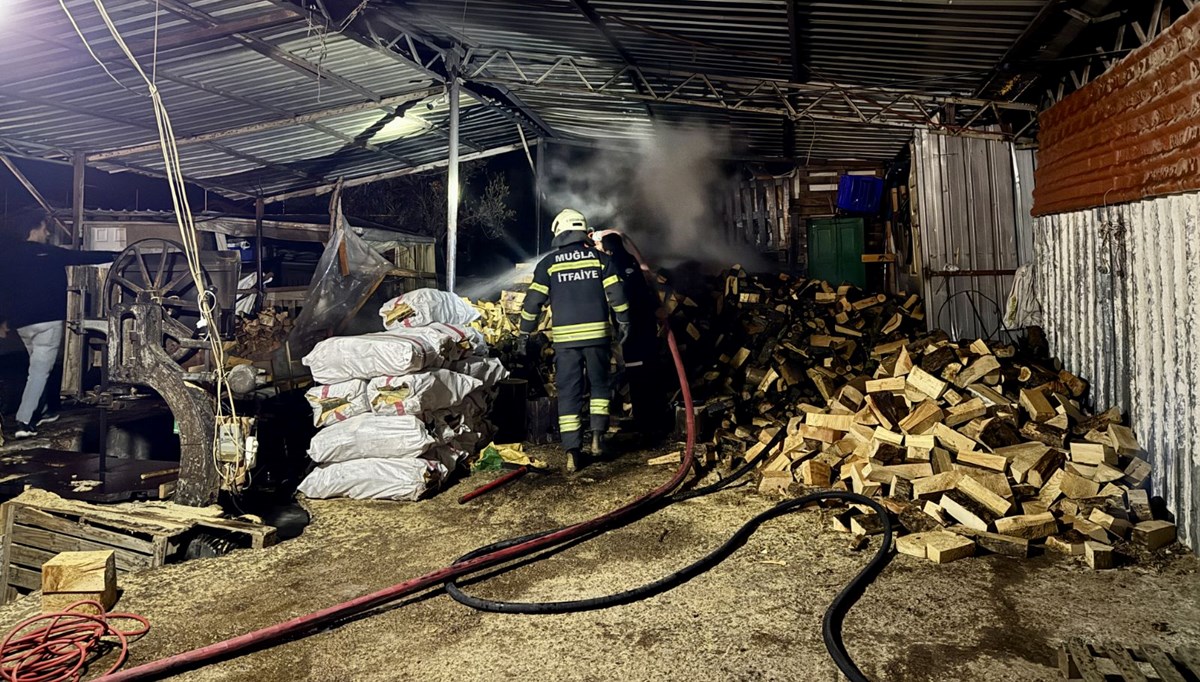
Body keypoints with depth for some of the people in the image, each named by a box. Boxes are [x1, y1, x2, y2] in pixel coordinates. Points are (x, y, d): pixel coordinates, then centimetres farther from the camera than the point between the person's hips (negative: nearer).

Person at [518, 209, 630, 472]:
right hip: (597, 332, 1)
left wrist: (524, 333, 10)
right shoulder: (599, 258, 5)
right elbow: (616, 293, 1)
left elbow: (533, 301, 1)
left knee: (568, 393, 4)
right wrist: (623, 322, 13)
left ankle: (572, 452, 2)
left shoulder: (548, 263, 4)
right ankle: (597, 435, 8)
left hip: (564, 337, 0)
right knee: (600, 385, 18)